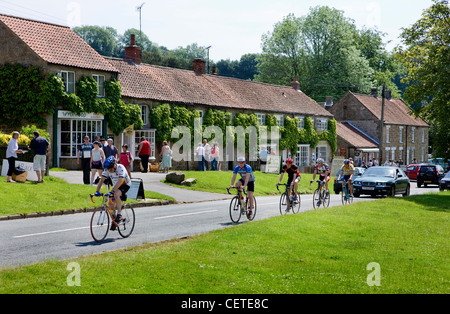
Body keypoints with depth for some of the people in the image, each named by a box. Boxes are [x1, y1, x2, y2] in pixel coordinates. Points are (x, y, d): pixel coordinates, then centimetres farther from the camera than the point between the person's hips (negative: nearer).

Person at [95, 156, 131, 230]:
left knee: (116, 194, -34)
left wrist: (112, 191, -48)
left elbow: (120, 181, -39)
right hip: (116, 186, 6)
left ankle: (119, 215, -25)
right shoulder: (107, 170, -13)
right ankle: (114, 221, 15)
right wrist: (97, 191, -28)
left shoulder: (120, 168, -30)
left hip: (125, 185, -6)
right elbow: (102, 180, -15)